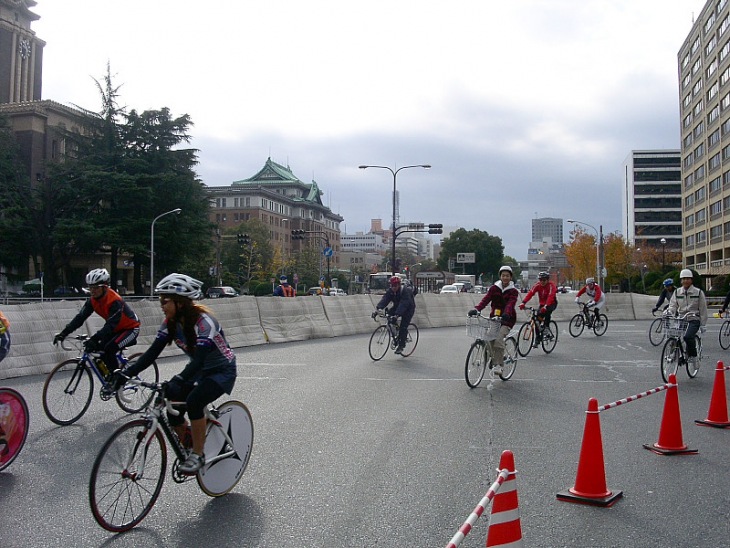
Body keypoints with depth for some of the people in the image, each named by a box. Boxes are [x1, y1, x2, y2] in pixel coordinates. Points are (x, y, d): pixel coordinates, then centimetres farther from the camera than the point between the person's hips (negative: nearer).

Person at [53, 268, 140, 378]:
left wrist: (94, 339, -47)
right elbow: (80, 317, -10)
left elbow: (111, 325, -37)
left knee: (109, 349, -26)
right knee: (98, 349, -8)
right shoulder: (93, 300, -8)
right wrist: (63, 333, -21)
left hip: (130, 328, -8)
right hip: (116, 329, 8)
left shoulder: (115, 301, -30)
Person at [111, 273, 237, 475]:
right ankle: (188, 449, 12)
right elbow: (152, 352, -10)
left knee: (194, 401, -30)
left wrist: (177, 381, -53)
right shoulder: (171, 322, -7)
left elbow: (199, 359, -39)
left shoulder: (203, 321, -29)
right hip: (199, 371, 7)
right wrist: (126, 373, -22)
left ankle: (198, 455, -14)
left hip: (222, 371, -7)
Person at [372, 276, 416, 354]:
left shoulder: (405, 291, -31)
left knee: (403, 327, -17)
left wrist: (397, 315, -55)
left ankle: (401, 346, -7)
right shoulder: (390, 291, -14)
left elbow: (403, 304, -42)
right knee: (389, 314, -20)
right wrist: (377, 309, -43)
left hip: (408, 309, -6)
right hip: (397, 306, 6)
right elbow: (384, 300, -26)